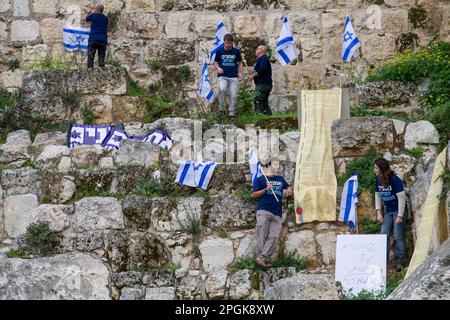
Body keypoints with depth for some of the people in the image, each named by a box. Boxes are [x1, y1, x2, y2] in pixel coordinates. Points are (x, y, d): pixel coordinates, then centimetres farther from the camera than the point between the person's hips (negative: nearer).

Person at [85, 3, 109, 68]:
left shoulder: (93, 16, -1)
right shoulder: (105, 18, 10)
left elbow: (86, 19, 19)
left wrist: (92, 12, 28)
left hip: (93, 39, -3)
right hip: (103, 40, 3)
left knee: (90, 57, -3)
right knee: (101, 59, 3)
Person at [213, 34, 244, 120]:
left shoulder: (236, 51, 6)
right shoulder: (219, 51, 5)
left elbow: (240, 63, 14)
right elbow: (215, 62, 13)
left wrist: (241, 73, 2)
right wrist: (218, 68, -8)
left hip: (234, 77, 1)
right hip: (223, 76, -1)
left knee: (233, 95, -2)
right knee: (222, 89, -28)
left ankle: (232, 112, 12)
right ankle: (222, 109, -14)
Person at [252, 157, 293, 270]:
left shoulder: (280, 179, 23)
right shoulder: (261, 179, 7)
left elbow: (288, 188, 37)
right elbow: (254, 195, 4)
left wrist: (288, 191, 13)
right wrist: (266, 189, -9)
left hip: (277, 214, 5)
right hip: (263, 211, -5)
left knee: (274, 237, -10)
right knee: (262, 236, -9)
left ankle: (262, 258, -13)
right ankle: (261, 258, -9)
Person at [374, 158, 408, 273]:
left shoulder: (395, 180, -21)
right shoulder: (378, 180, -1)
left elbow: (402, 198, -20)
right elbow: (378, 196, 8)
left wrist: (400, 216, -19)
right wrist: (379, 212, -1)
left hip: (399, 211, -6)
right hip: (388, 211, 6)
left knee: (398, 236, -5)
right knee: (384, 234, 1)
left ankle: (399, 262, 3)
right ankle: (384, 259, 7)